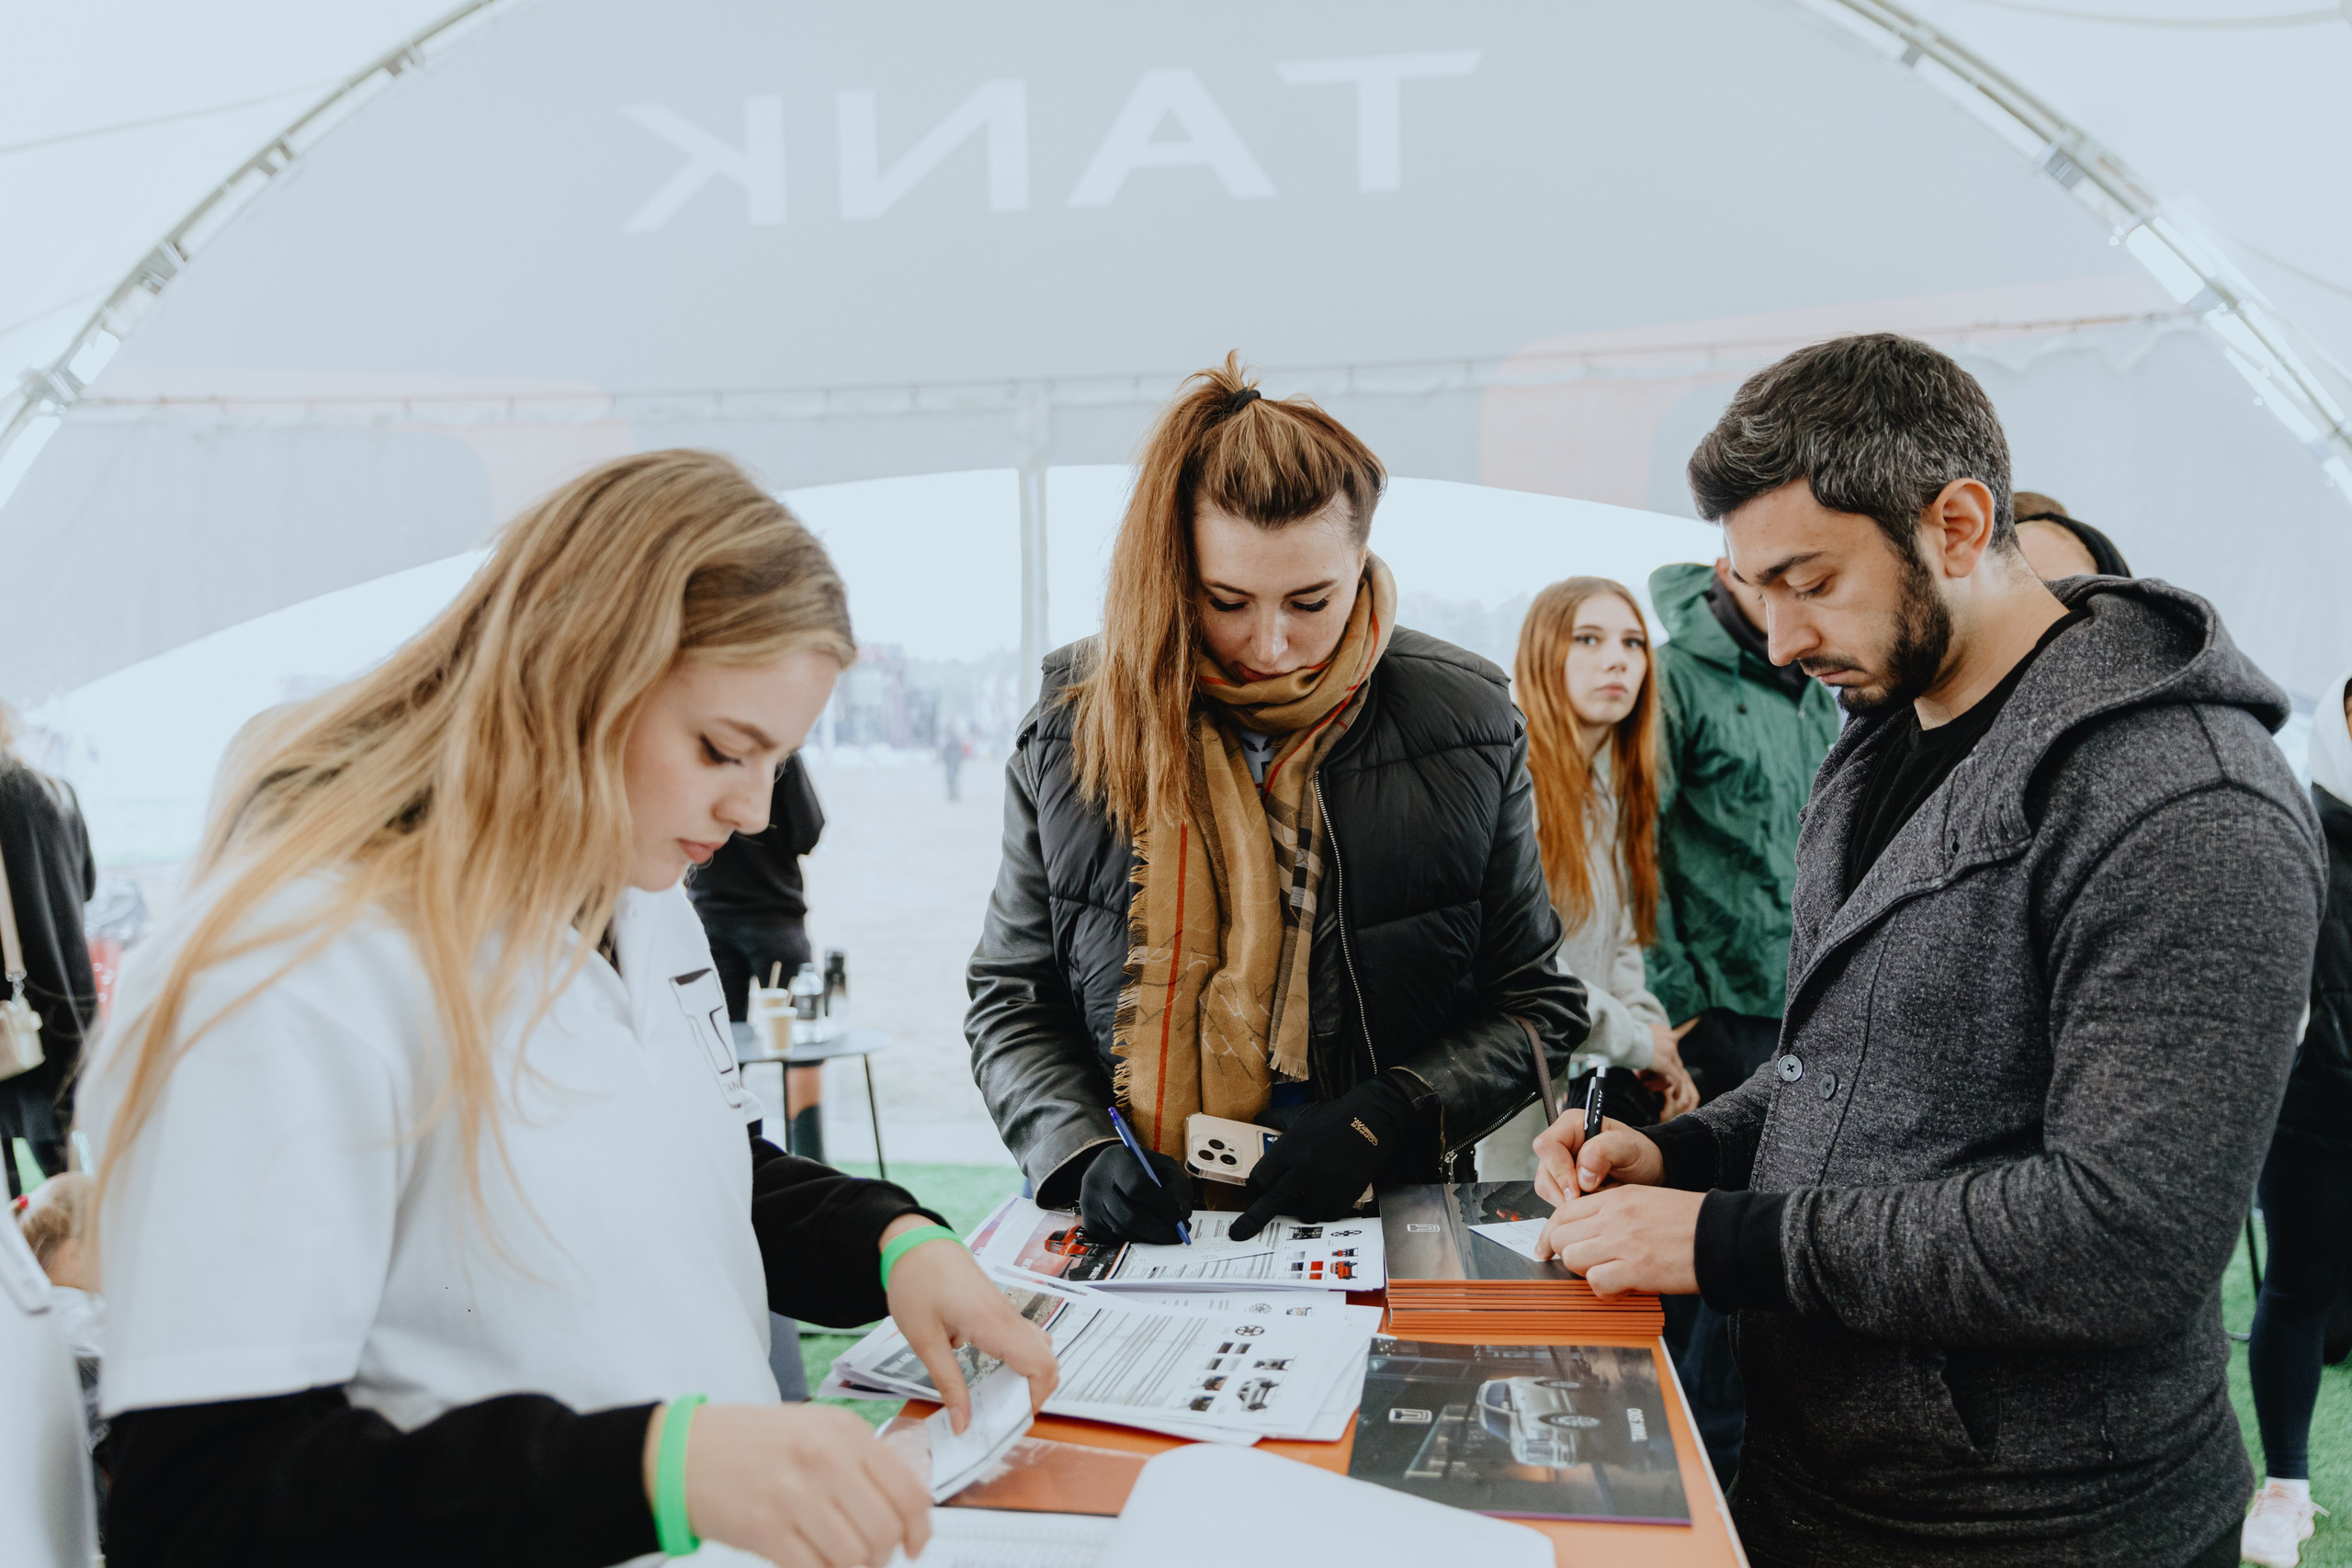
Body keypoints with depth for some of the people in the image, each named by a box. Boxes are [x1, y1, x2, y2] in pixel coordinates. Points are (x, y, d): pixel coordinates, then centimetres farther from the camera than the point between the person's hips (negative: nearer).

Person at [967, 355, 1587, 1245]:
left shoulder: (1466, 724, 0)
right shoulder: (1075, 732, 1)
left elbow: (1534, 1005, 6)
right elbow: (1010, 1004, 7)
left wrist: (1382, 1119, -9)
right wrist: (1082, 1154, -10)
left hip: (1382, 1222, 1)